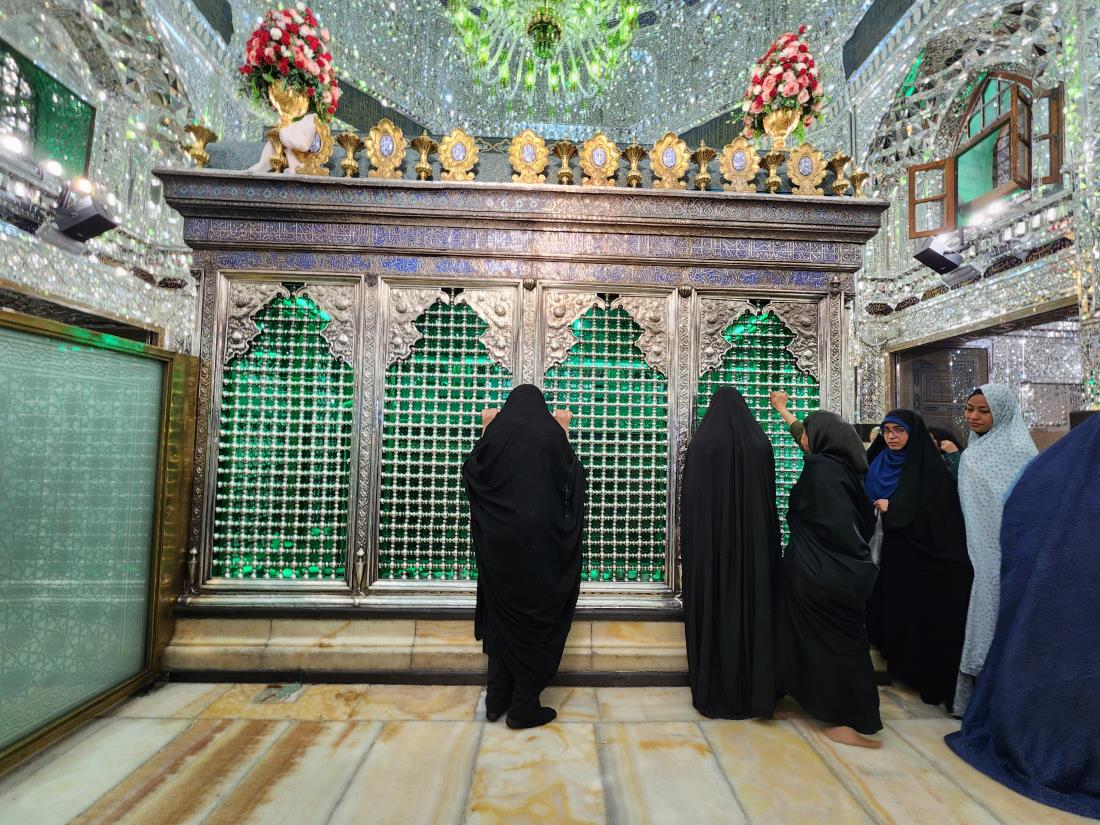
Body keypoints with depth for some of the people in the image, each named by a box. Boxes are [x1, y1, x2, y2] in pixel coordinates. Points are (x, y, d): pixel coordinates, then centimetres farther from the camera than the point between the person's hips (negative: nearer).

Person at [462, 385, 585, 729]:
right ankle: (524, 707, 16)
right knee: (537, 616, 9)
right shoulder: (551, 432, -5)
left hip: (499, 540, 3)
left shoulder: (496, 432, -2)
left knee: (502, 615, 16)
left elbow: (471, 471, 12)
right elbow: (571, 475, 10)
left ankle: (496, 700, 27)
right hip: (540, 540, -2)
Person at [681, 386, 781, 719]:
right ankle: (754, 693, 23)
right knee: (753, 608, 12)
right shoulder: (760, 443, -1)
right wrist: (768, 544, 13)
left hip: (709, 543, -2)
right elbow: (770, 499, 4)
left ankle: (714, 694, 17)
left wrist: (692, 541, 3)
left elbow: (689, 499, -6)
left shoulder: (700, 444, -8)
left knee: (712, 612, 7)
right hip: (753, 543, 3)